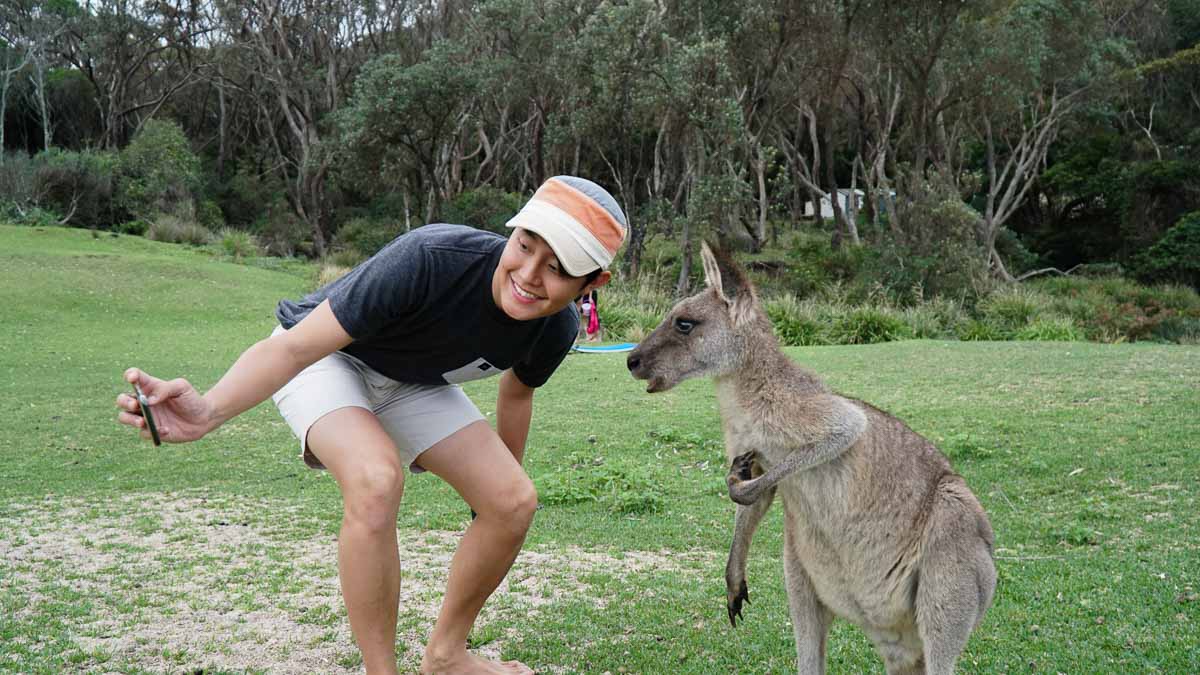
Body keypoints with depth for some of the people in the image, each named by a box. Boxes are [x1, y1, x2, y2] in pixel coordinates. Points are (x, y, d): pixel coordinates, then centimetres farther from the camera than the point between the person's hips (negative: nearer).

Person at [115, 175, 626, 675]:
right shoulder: (429, 258, -39)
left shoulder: (555, 329, -19)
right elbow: (297, 346, -42)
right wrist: (209, 411, -58)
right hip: (328, 358, -6)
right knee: (377, 480, -34)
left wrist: (502, 479, 19)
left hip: (411, 381, 6)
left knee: (514, 503, -6)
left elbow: (517, 393, 5)